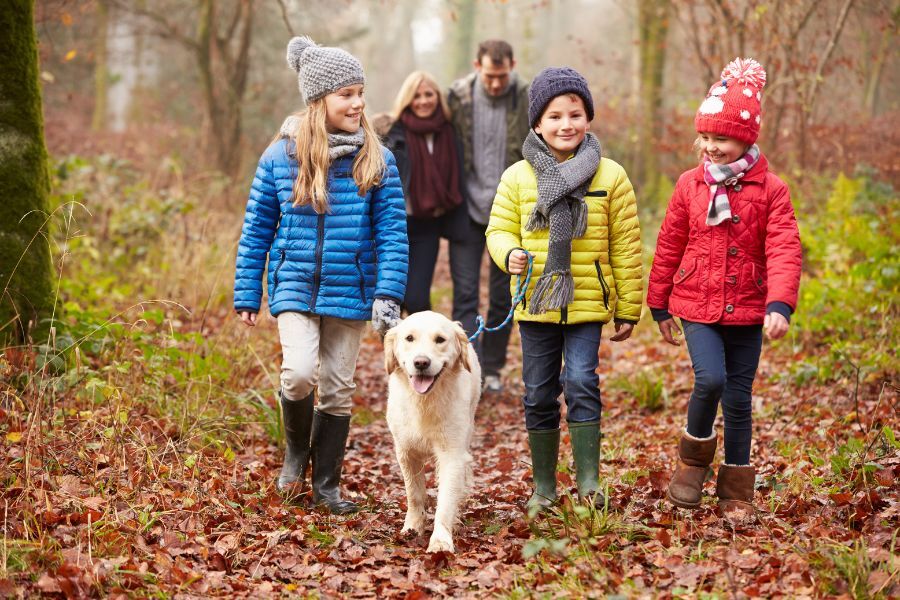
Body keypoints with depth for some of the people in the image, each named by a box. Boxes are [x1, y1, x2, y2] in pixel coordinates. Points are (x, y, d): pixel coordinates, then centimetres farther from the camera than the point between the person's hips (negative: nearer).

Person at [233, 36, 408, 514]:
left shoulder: (376, 161, -3)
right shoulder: (281, 157, -4)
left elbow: (392, 232, -2)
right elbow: (256, 231, 3)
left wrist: (389, 295, -11)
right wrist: (247, 296, 3)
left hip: (350, 292, 1)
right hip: (295, 287, -1)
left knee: (337, 389, 8)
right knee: (300, 373, -19)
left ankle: (326, 484, 24)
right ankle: (296, 450, 12)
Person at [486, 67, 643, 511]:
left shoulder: (610, 177, -1)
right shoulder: (517, 177, 1)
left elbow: (626, 248, 2)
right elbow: (499, 229, 6)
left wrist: (628, 310, 3)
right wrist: (509, 254, -18)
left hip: (587, 303, -2)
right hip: (535, 304, 2)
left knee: (581, 383, -14)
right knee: (538, 396, 8)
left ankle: (588, 480, -3)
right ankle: (543, 485, 20)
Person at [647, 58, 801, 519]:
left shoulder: (769, 189, -4)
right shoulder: (689, 185, 3)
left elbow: (784, 250, -11)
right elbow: (669, 248, 10)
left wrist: (780, 305, -24)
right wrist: (660, 306, 13)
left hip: (747, 311, 0)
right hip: (698, 308, 0)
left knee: (738, 399, 5)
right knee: (710, 379, -21)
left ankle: (736, 490, 20)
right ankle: (694, 456, 7)